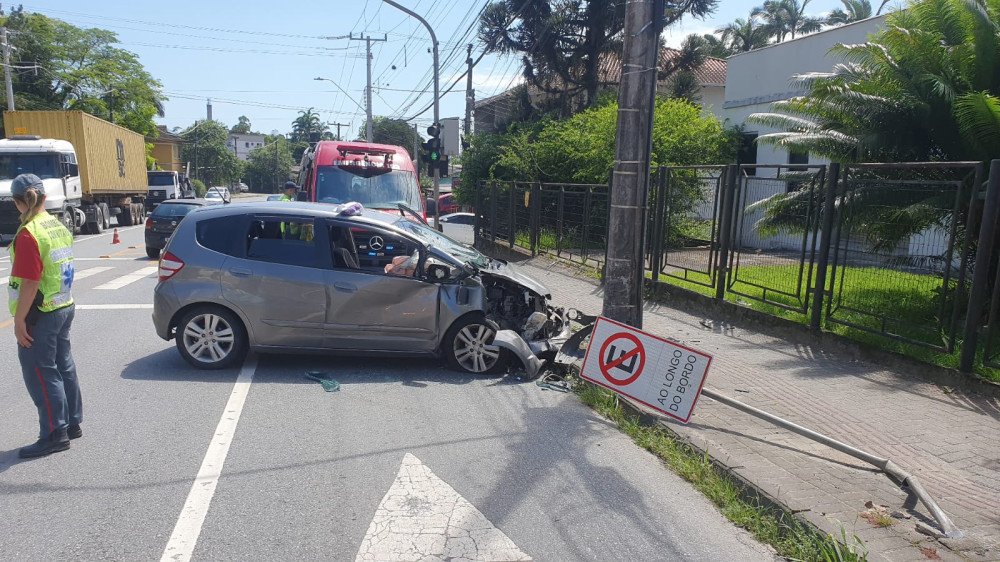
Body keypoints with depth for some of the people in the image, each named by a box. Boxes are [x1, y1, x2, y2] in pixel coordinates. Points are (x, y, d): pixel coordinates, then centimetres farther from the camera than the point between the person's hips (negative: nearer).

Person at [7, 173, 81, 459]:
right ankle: (72, 423, 27)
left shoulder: (27, 234, -18)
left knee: (40, 373, 1)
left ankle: (54, 434, 8)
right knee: (64, 367, 16)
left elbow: (29, 284, -21)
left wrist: (19, 320, -15)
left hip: (40, 315, -8)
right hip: (64, 307, 8)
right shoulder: (59, 227, 6)